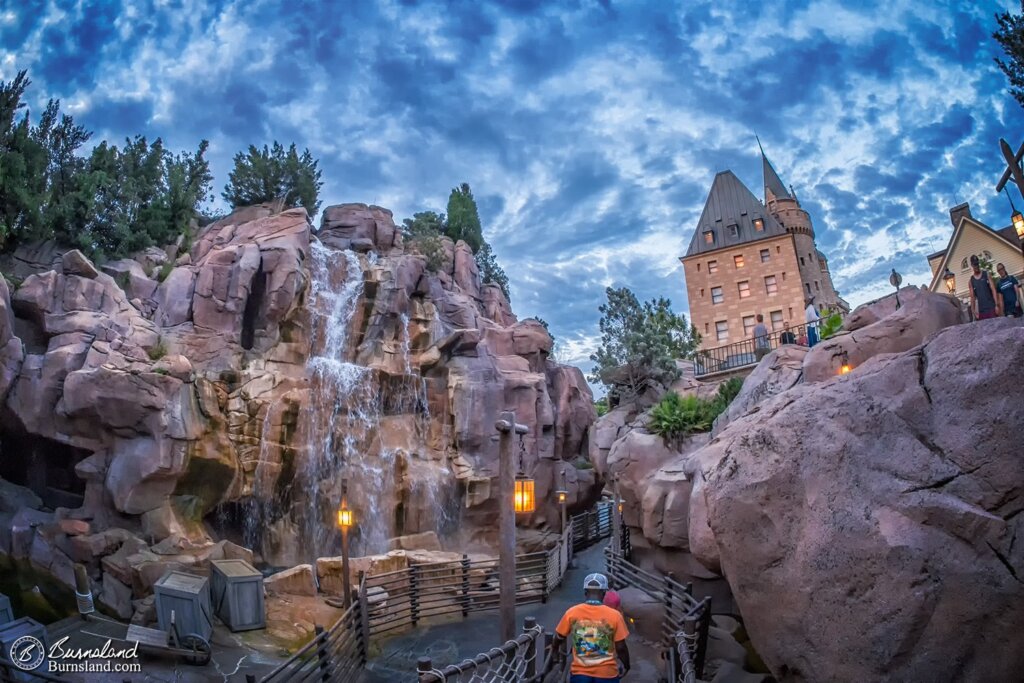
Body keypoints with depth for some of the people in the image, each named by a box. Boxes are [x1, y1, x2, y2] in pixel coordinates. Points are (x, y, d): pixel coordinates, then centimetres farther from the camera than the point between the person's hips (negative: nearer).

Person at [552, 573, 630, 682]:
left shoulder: (571, 613, -8)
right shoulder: (614, 615, -13)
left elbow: (559, 638, 6)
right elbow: (621, 647, -8)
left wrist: (555, 651, 27)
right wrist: (626, 665, 13)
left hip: (580, 672, 1)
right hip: (606, 673, -1)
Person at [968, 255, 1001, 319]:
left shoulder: (986, 275, 4)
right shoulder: (971, 280, 7)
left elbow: (993, 290, -1)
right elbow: (972, 297, 7)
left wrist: (996, 305, -9)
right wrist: (974, 311, 1)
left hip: (991, 307, -1)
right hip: (981, 310, 1)